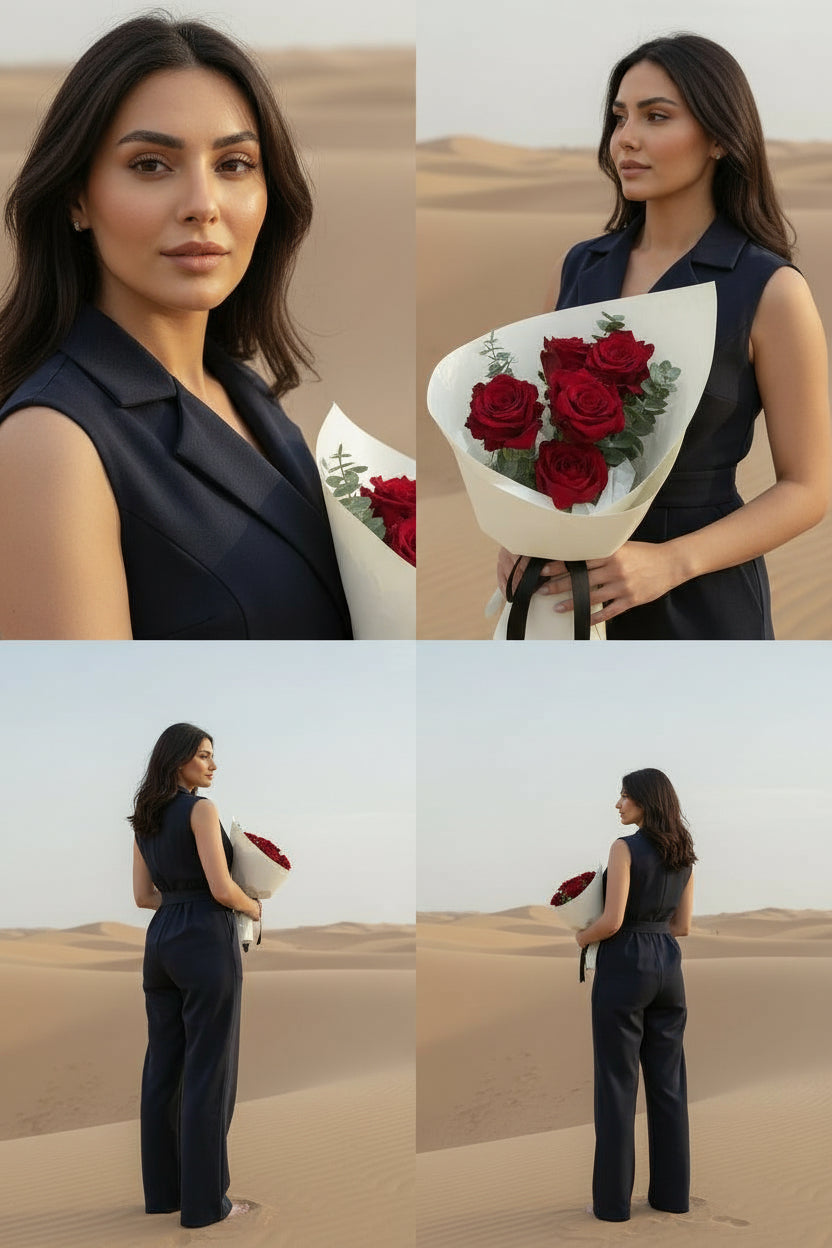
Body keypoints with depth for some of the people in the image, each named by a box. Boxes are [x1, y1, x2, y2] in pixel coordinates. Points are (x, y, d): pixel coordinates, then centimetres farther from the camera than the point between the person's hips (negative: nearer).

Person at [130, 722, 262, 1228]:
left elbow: (144, 895, 15)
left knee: (163, 1066, 12)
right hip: (207, 941, -8)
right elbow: (222, 888, -16)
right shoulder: (201, 809, -11)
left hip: (161, 940, 8)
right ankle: (204, 1200, 3)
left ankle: (162, 1189, 19)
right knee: (208, 1071, -2)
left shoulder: (145, 818, 13)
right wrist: (254, 908, 3)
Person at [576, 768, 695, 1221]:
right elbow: (682, 926, 13)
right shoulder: (684, 856, 9)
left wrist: (578, 939, 1)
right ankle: (672, 1192, 16)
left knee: (617, 1082, -1)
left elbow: (611, 921, -17)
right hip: (668, 967, 7)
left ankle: (613, 1200, 3)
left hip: (623, 967, -7)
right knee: (668, 1081, 11)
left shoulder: (626, 848, -13)